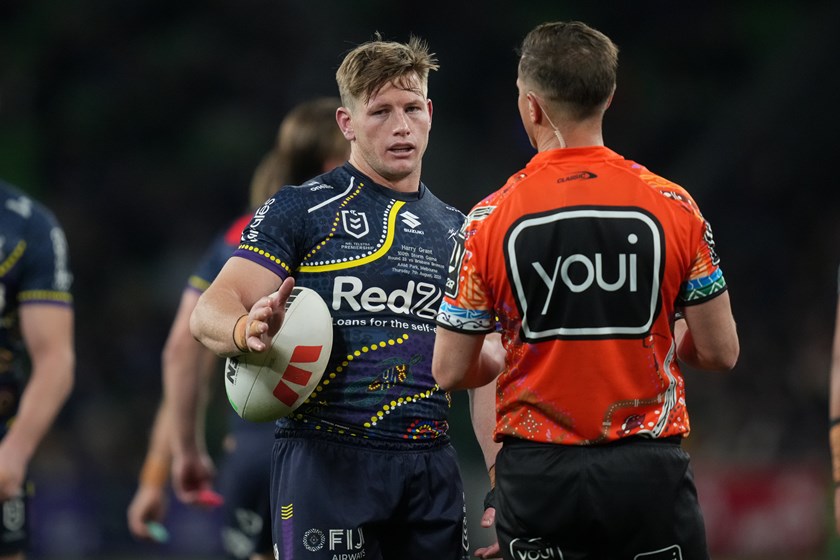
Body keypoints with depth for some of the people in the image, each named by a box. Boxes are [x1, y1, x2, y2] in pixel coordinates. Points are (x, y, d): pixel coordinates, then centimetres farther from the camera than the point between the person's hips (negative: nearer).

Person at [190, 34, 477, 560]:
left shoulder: (455, 230, 15)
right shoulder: (301, 210, 0)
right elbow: (210, 312, -7)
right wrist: (247, 330, -31)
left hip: (431, 468, 5)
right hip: (326, 458, -5)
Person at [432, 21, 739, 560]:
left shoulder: (489, 220, -5)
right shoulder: (674, 206, -3)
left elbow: (451, 371, -1)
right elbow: (720, 351, 0)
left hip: (538, 476, 0)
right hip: (649, 470, 0)